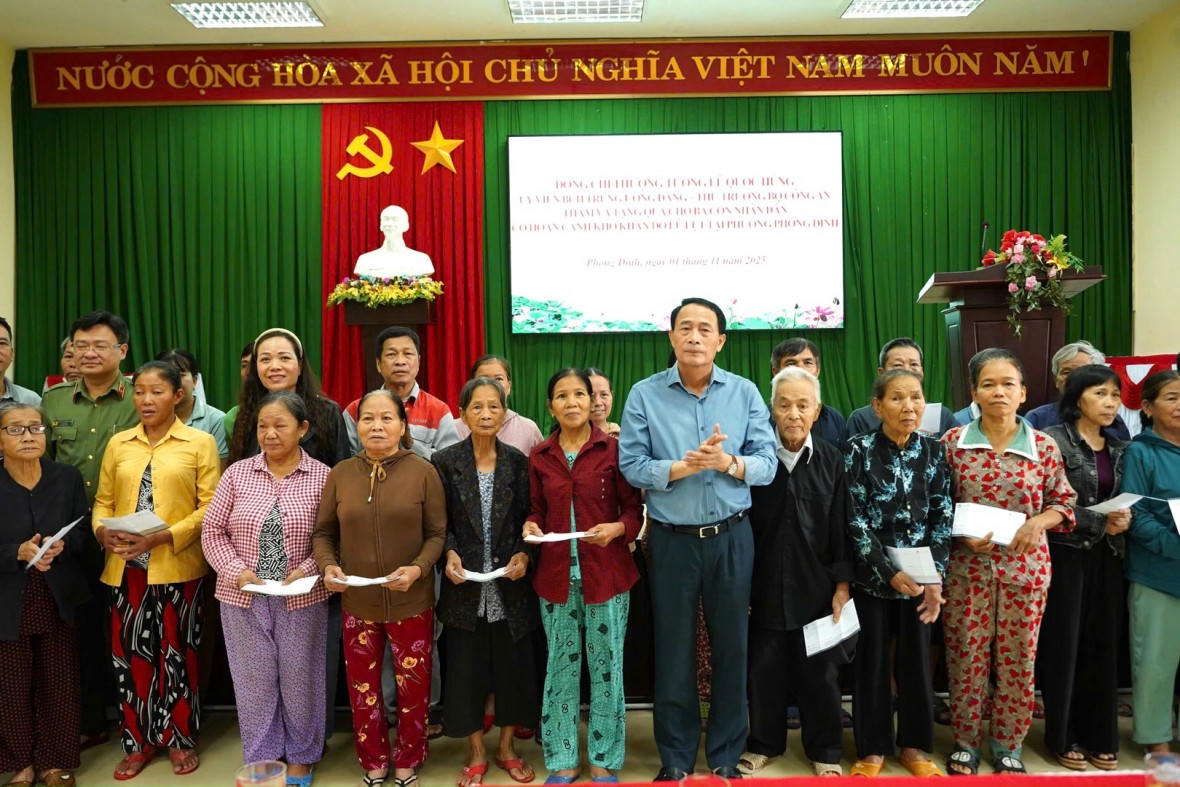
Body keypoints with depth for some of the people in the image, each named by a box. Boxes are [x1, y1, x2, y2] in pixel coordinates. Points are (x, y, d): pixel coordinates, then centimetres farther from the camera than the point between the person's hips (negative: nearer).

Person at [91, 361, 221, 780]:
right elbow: (103, 501, 12)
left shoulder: (200, 442, -2)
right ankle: (138, 742, 25)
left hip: (178, 567, -3)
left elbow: (210, 507, -7)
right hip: (125, 567, 3)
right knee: (129, 653, 8)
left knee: (177, 653, 7)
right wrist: (103, 532, -9)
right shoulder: (118, 444, 10)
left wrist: (162, 537, -18)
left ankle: (181, 739, 23)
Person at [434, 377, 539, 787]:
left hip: (510, 584, 1)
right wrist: (449, 553, -17)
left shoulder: (517, 461, 2)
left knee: (514, 667, 10)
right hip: (465, 584, -1)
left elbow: (528, 519, 3)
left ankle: (506, 748, 30)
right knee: (466, 669, 7)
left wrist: (523, 555, -13)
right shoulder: (445, 461, -2)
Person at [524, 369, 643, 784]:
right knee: (560, 667, 12)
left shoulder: (613, 449, -4)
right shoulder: (539, 457, 4)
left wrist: (618, 528, -19)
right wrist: (531, 527, -9)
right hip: (556, 576, 2)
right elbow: (537, 511, 11)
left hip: (606, 574, -2)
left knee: (606, 667, 9)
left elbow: (634, 508, -1)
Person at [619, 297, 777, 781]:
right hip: (672, 539, -1)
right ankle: (675, 759, 28)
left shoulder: (744, 392, 1)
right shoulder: (644, 395, -3)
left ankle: (726, 757, 30)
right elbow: (632, 467, -9)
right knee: (673, 650, 10)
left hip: (731, 538, 1)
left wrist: (727, 462, -22)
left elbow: (767, 465, -4)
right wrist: (687, 465, -21)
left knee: (731, 646, 12)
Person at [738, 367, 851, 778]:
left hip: (817, 587, 0)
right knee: (764, 669, 12)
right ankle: (764, 743, 32)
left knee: (819, 672, 12)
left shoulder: (831, 460, -1)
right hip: (765, 586, 0)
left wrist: (843, 584, -1)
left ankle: (825, 751, 31)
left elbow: (842, 527, 1)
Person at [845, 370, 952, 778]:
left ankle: (914, 745, 28)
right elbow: (855, 519, -12)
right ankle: (873, 748, 22)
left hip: (920, 575, 3)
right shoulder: (859, 450, -10)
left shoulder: (933, 450, 0)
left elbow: (943, 516, 1)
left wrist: (935, 576, -7)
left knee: (916, 660, 12)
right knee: (872, 661, 7)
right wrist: (889, 572, -16)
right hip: (872, 574, -2)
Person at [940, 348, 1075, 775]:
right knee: (966, 656, 7)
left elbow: (1064, 501, 8)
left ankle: (1007, 745, 29)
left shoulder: (1045, 446, -1)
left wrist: (1039, 521, -12)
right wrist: (962, 533, -12)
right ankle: (966, 742, 25)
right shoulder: (953, 442, -2)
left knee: (1018, 659, 10)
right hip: (966, 566, 0)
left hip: (1025, 567, 1)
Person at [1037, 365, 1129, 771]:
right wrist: (1100, 523, -17)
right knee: (1064, 645, 2)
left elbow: (1123, 499, 16)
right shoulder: (1053, 441, -9)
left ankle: (1099, 736, 23)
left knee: (1103, 645, 10)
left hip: (1107, 556, 6)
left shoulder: (1119, 447, 11)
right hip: (1066, 554, -5)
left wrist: (1125, 519, -6)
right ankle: (1063, 736, 17)